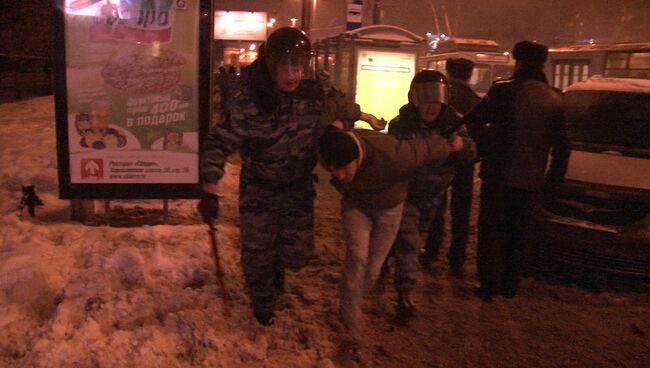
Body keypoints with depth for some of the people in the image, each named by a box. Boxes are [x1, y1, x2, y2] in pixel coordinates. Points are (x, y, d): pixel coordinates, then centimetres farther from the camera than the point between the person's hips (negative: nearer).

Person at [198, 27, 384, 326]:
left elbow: (342, 107, 11)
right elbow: (217, 145, -20)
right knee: (258, 253, 8)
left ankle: (278, 265, 47)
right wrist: (210, 192, -27)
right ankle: (262, 303, 39)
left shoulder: (318, 94, -12)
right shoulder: (247, 104, -24)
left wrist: (367, 118, 28)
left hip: (299, 187, 3)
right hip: (258, 191, -3)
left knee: (298, 252, 8)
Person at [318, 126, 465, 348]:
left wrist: (450, 146, -4)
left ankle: (349, 309, 33)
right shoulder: (330, 156, -30)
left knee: (372, 270, 5)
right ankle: (351, 326, -7)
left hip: (388, 208, -1)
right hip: (355, 203, 1)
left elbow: (428, 147, -23)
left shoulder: (391, 155, -43)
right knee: (357, 255, -22)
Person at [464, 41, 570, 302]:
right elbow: (561, 146, 10)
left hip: (499, 174, -5)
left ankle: (488, 286, 9)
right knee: (516, 234, 17)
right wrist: (554, 178, 19)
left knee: (491, 231, 6)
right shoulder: (555, 99, 5)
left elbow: (473, 121, -11)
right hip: (530, 179, 5)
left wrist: (484, 146, 5)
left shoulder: (505, 90, -12)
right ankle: (509, 286, 25)